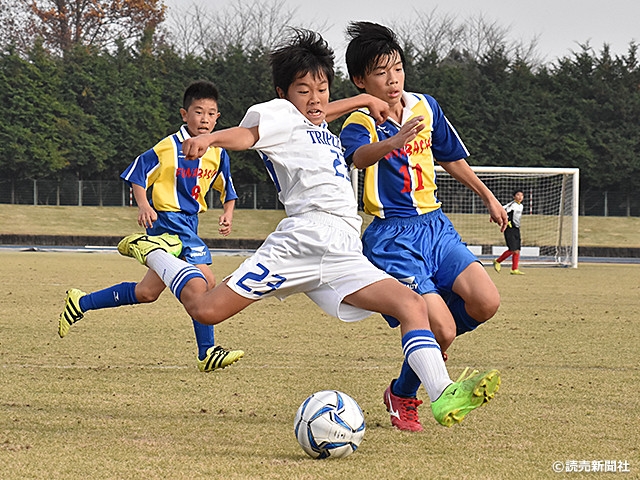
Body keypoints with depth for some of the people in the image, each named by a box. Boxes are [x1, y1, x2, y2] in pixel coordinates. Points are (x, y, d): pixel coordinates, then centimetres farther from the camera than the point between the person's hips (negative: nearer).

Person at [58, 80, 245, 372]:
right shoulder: (168, 148, -11)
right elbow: (137, 175, -4)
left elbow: (227, 190, 18)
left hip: (189, 224, 8)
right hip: (169, 219, -8)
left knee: (145, 293, 12)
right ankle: (207, 353, -11)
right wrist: (143, 205, -19)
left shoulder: (218, 154, 7)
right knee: (205, 281, -18)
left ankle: (81, 303, 25)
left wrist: (227, 214, -1)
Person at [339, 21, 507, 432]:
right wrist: (394, 142, -56)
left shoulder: (426, 107, 8)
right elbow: (361, 156, -35)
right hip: (393, 237, -6)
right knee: (443, 332, -17)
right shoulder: (360, 123, -10)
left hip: (436, 226, 6)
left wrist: (488, 197, 32)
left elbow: (451, 157, 24)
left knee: (486, 302, -16)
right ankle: (403, 397, 13)